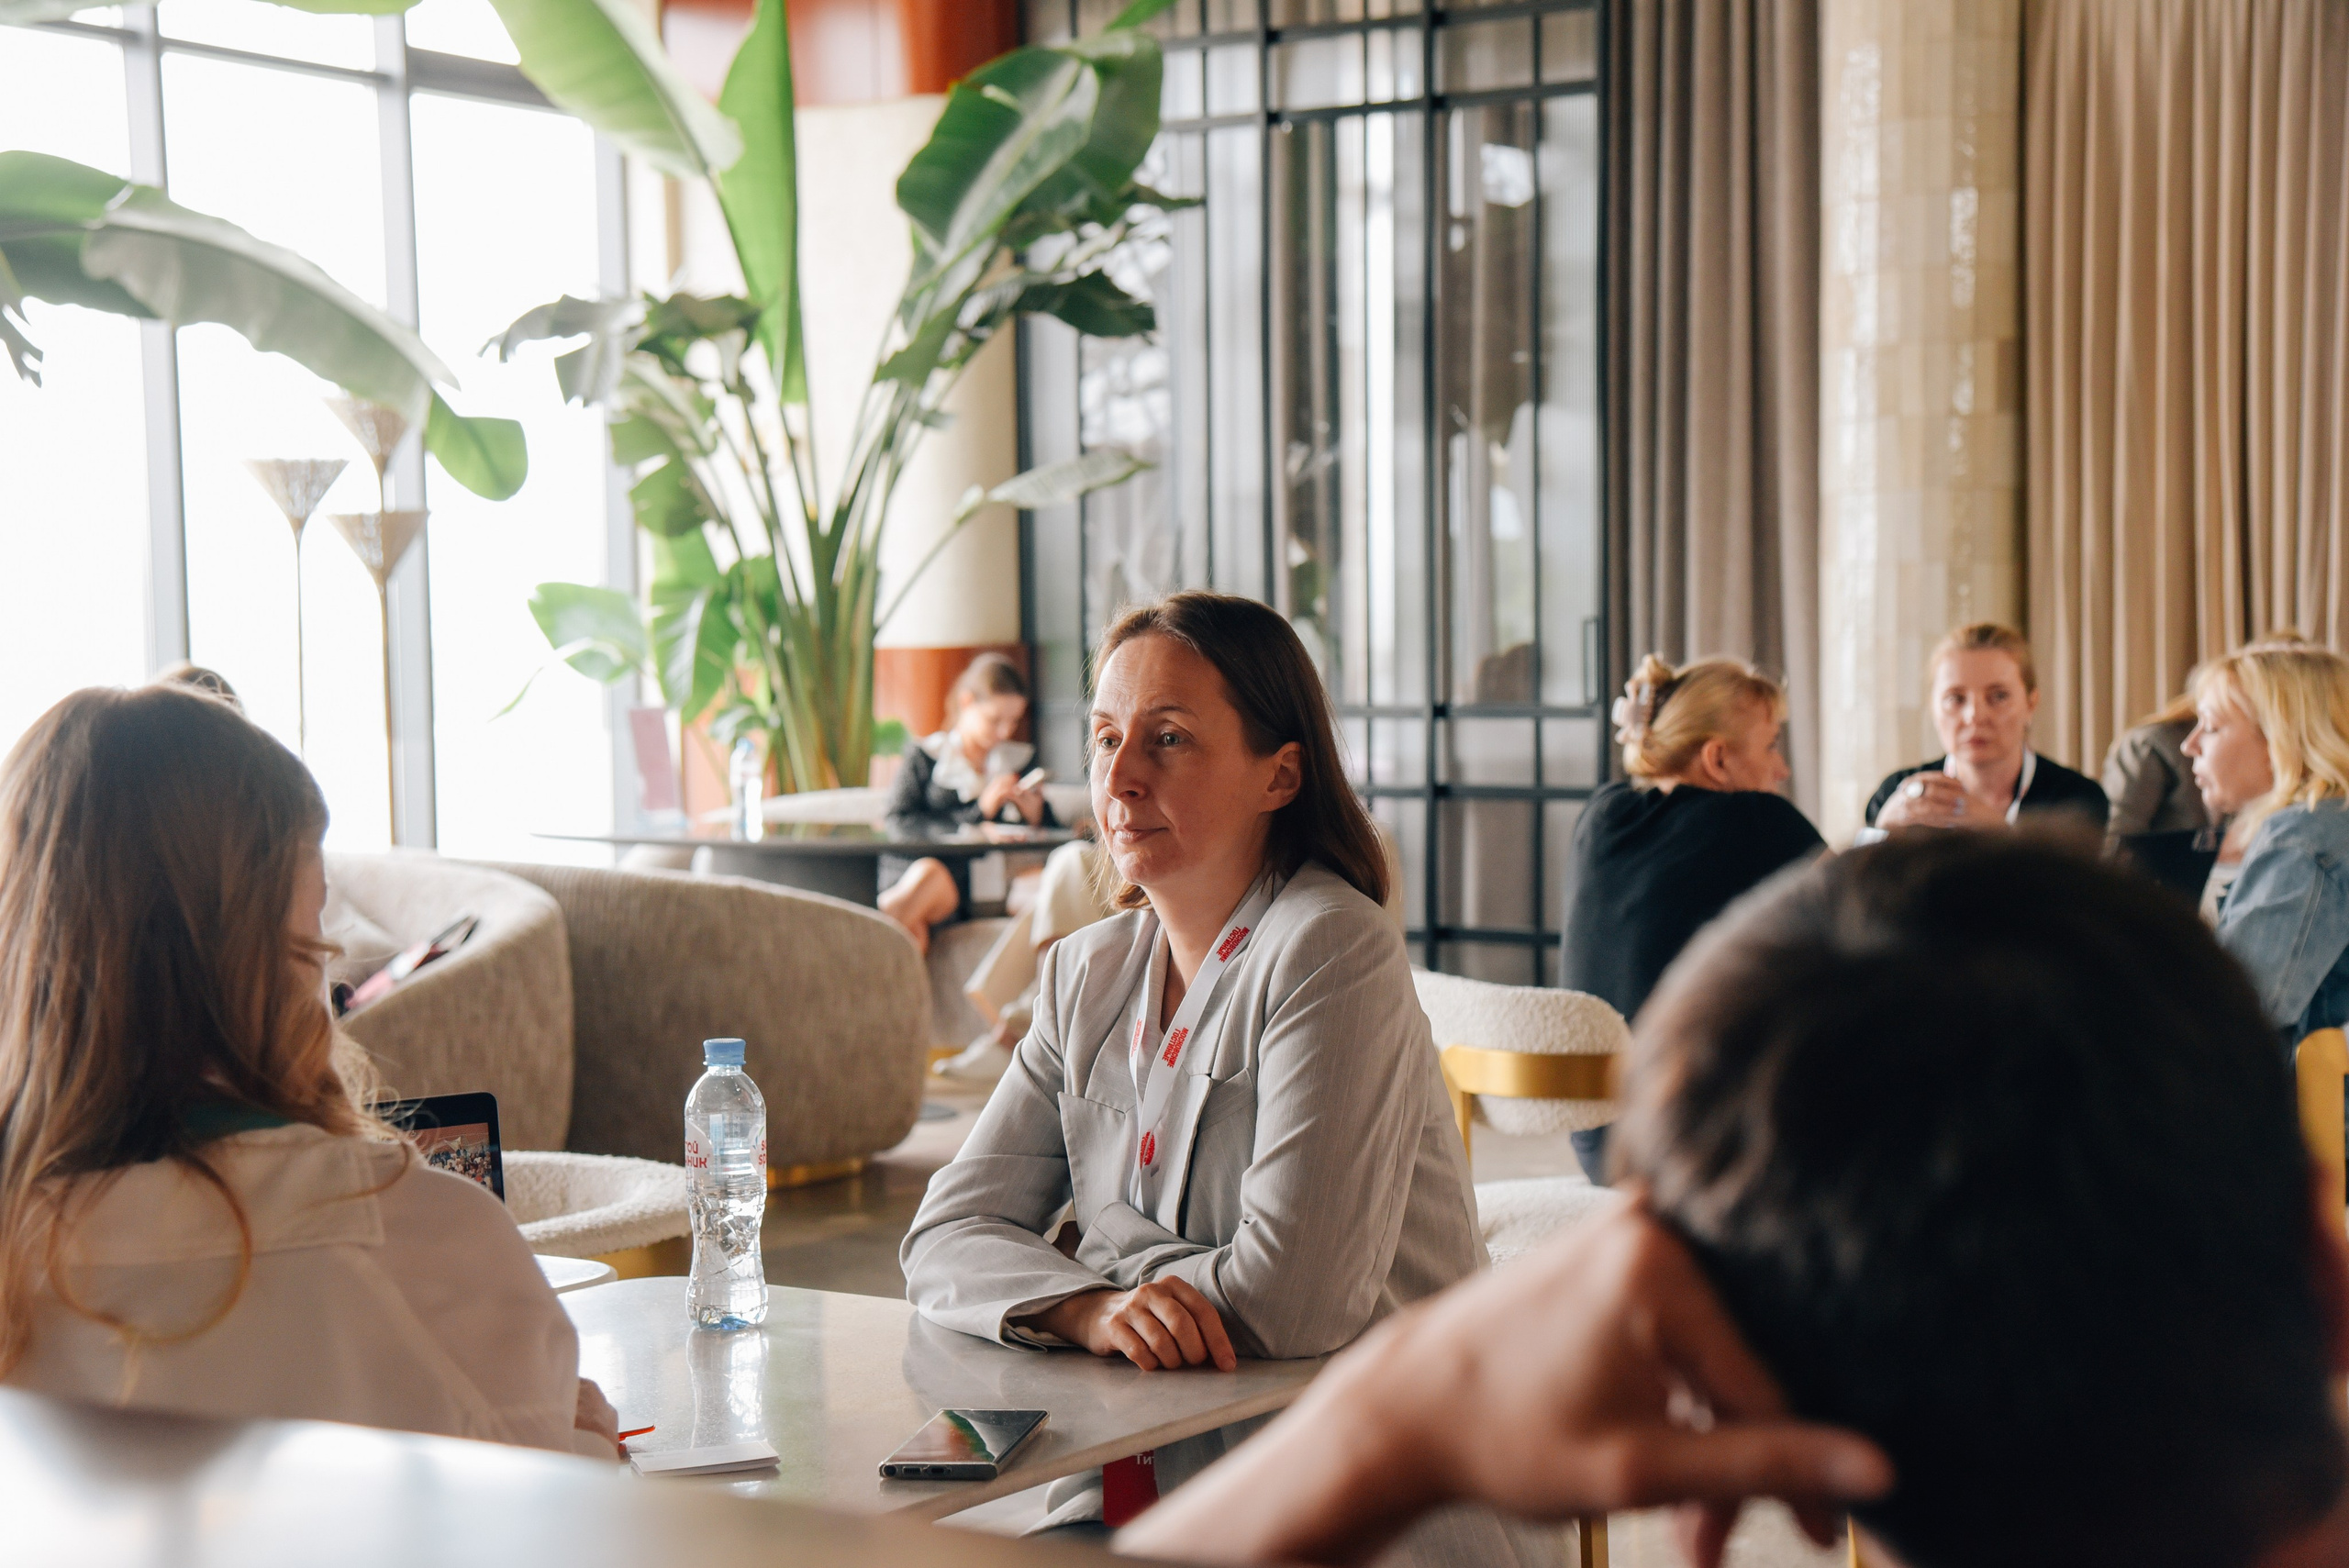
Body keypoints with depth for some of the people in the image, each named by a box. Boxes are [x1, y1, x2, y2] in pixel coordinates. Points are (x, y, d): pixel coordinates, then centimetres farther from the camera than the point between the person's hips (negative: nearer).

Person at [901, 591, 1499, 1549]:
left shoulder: (1331, 951, -15)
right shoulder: (1088, 976, 8)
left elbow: (1293, 1299, -22)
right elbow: (946, 1240, 2)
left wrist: (1105, 1253, -5)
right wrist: (1088, 1305, -18)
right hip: (1145, 1490, 6)